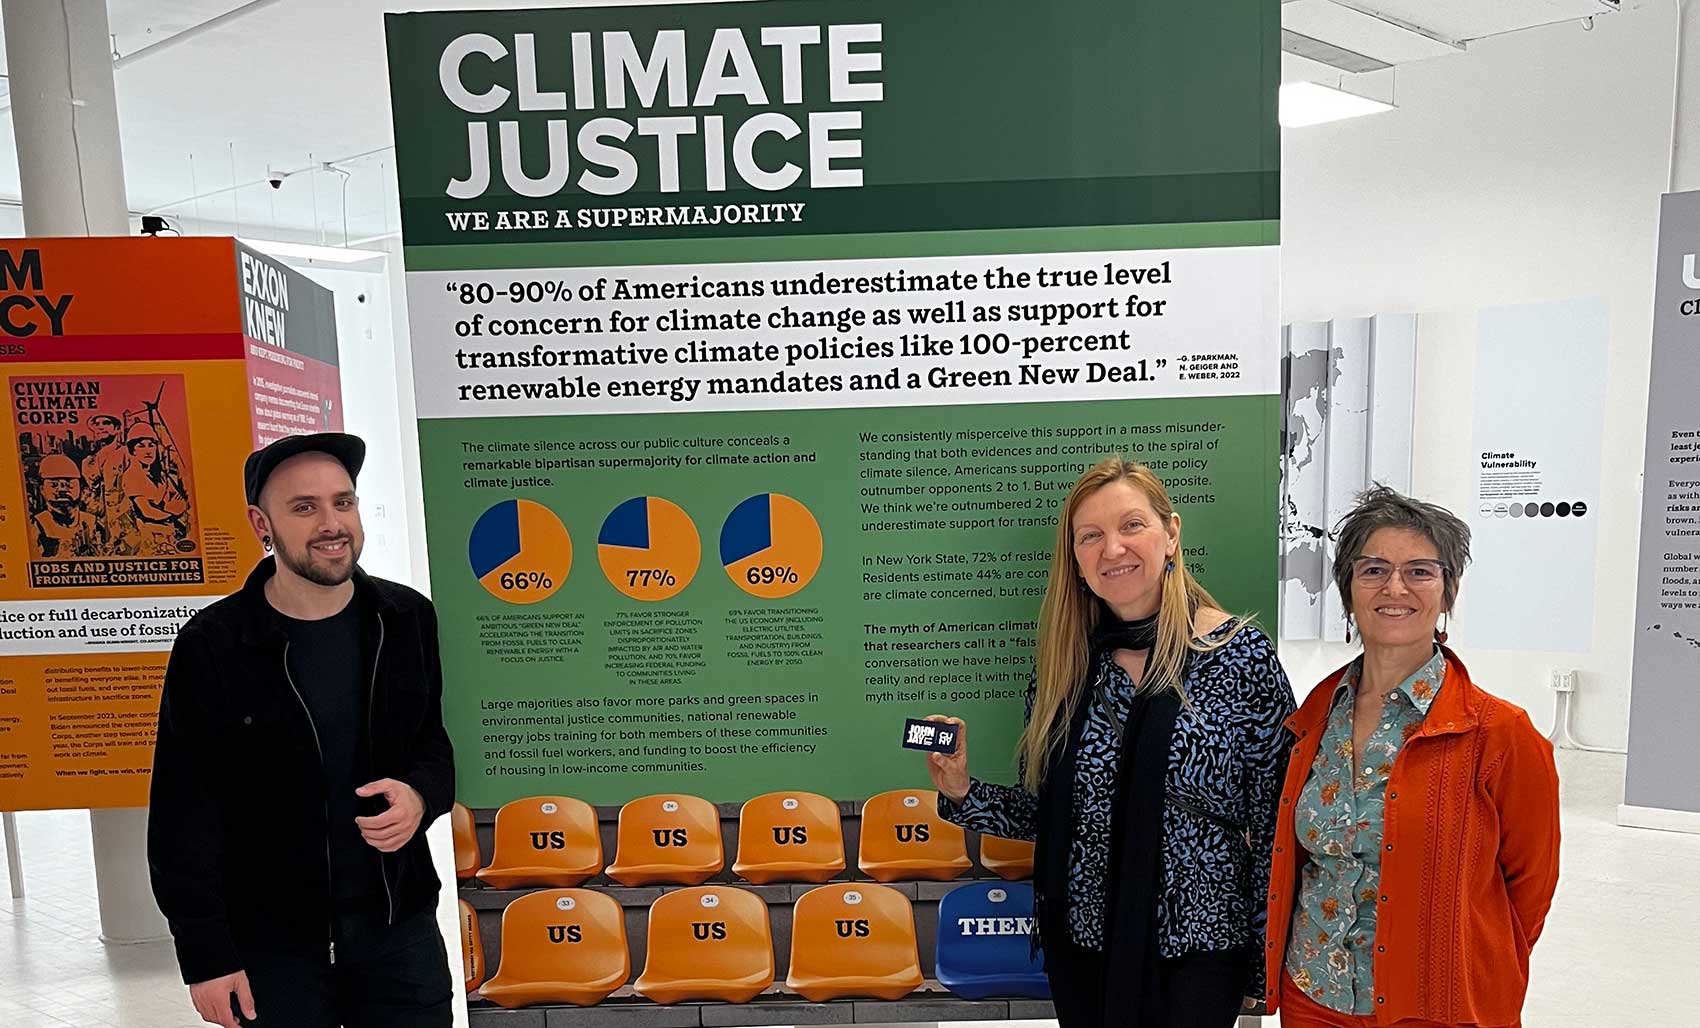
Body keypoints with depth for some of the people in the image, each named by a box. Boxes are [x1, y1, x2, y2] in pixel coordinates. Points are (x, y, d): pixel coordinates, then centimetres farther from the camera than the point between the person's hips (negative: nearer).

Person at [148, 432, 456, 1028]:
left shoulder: (409, 620, -4)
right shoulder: (211, 647, -12)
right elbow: (185, 817, -7)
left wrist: (422, 795, -14)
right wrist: (206, 958, -7)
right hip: (270, 945, -2)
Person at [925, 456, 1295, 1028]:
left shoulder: (1242, 655, -12)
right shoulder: (1064, 664, -3)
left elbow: (1275, 827, -7)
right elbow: (1043, 811, 3)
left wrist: (1269, 961, -4)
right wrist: (964, 794, -13)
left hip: (1197, 948, -3)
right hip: (1080, 942, 3)